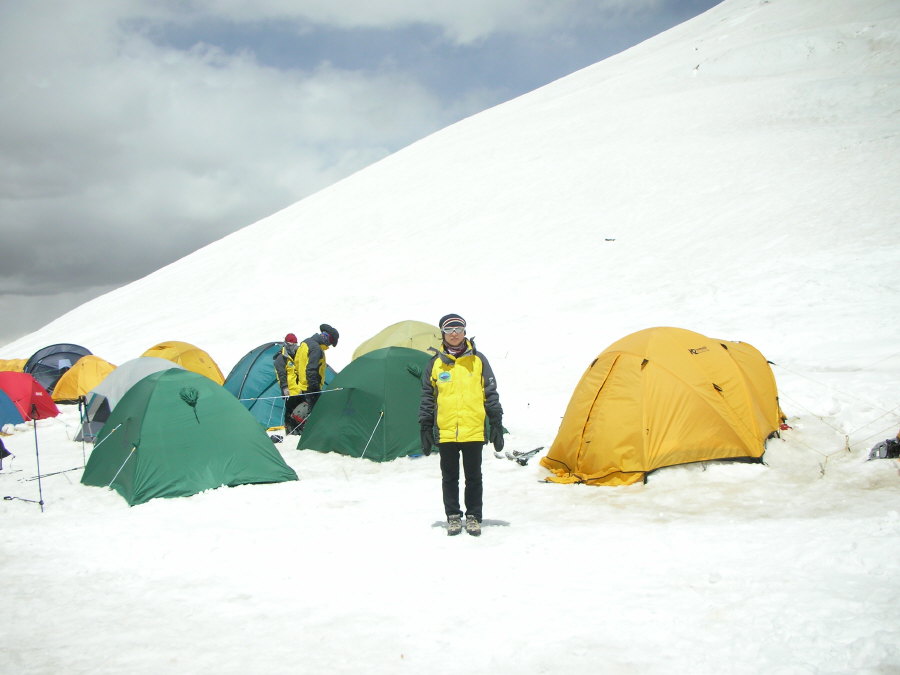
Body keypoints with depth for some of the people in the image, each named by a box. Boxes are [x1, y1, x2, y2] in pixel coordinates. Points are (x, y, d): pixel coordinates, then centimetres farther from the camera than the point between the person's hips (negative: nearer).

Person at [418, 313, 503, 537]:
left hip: (474, 431, 0)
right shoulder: (435, 363, 5)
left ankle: (473, 517, 17)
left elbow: (491, 394, 7)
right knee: (449, 477, 8)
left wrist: (496, 424, 3)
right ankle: (453, 517, 19)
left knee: (473, 477, 6)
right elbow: (427, 398, 9)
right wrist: (426, 428, 5)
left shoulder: (478, 360, 5)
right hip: (445, 432, 1)